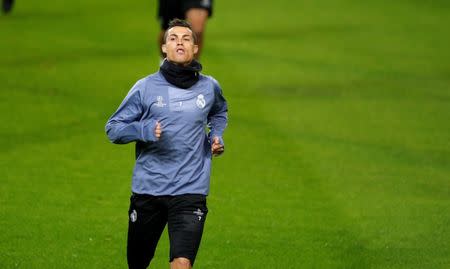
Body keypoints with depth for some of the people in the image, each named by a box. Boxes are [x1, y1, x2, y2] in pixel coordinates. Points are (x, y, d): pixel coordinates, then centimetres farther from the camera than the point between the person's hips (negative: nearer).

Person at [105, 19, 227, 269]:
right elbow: (113, 128, 1)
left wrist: (216, 135, 10)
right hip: (148, 189, 0)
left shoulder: (210, 87, 5)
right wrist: (143, 130, -17)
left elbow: (220, 112, 30)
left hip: (191, 190, 0)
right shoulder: (146, 87, -2)